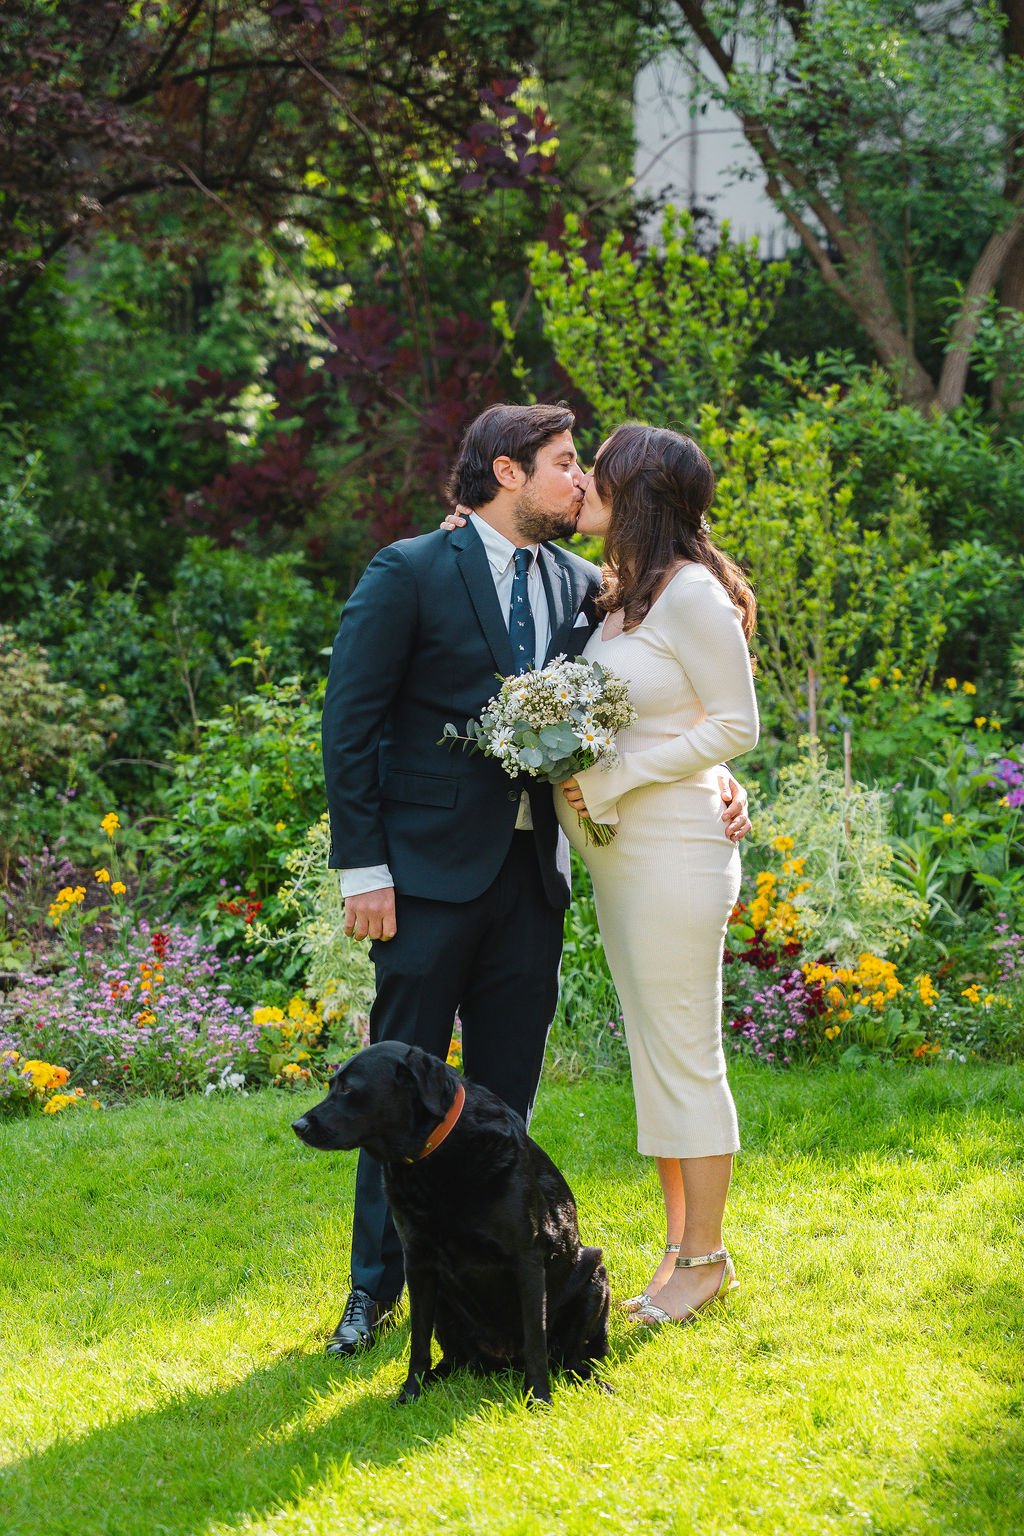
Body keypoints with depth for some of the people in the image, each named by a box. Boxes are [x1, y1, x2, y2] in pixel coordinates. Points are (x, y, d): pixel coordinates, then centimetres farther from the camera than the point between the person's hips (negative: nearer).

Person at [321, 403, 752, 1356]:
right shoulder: (409, 574, -5)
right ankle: (376, 1286, 11)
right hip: (432, 872, -5)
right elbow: (350, 726, -7)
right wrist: (362, 868, -12)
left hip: (531, 874, 5)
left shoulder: (579, 587, 10)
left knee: (507, 1096, 9)